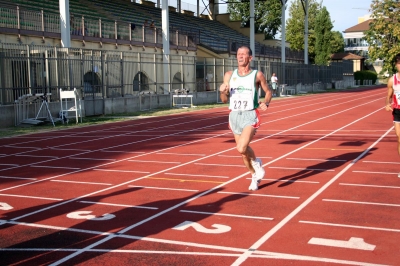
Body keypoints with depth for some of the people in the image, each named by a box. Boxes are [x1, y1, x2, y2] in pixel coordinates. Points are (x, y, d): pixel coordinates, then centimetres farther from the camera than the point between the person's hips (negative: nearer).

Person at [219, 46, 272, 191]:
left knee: (241, 148, -22)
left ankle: (256, 162, 10)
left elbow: (268, 91, 10)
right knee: (243, 150, 12)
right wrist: (222, 91, -12)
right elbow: (224, 100, 10)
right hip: (234, 115, 4)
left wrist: (266, 103, -10)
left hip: (250, 116, -4)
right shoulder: (229, 75, 6)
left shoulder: (257, 75, -3)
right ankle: (254, 176, 36)